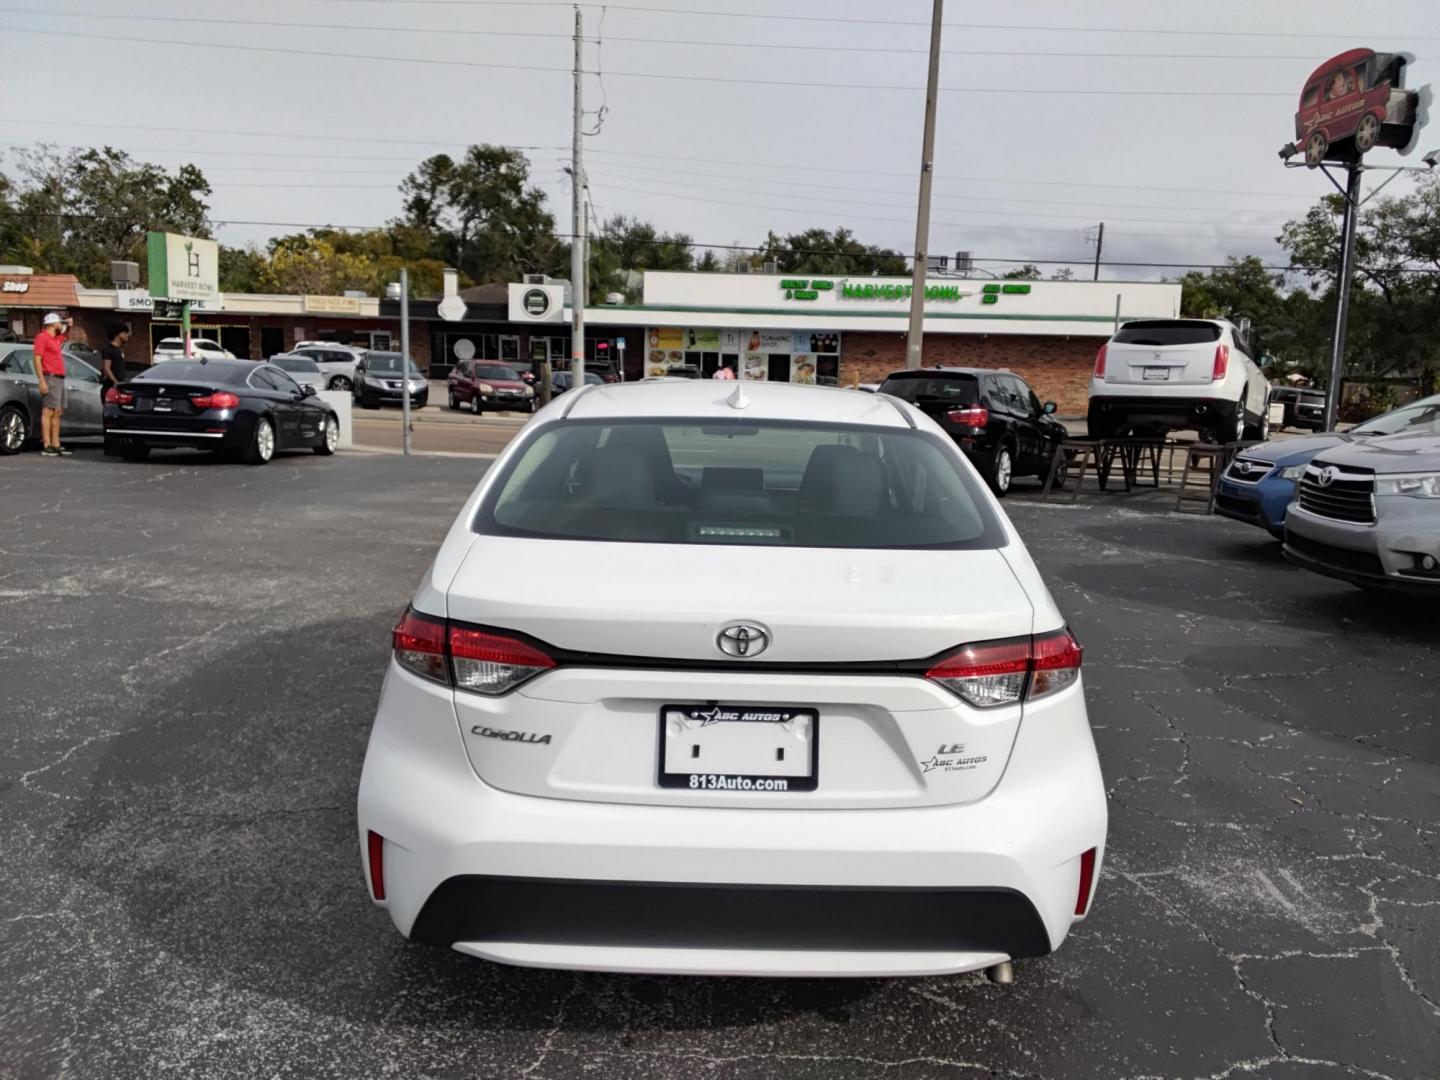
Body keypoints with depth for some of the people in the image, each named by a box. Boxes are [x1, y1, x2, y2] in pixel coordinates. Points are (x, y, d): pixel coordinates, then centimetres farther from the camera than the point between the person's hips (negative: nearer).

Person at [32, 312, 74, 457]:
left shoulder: (56, 338, 19)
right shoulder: (42, 337, -7)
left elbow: (66, 336, 45)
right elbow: (37, 360, -14)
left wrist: (68, 326, 23)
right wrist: (42, 381, -21)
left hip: (60, 379, 9)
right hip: (50, 378, -9)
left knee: (57, 413, 9)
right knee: (48, 412, -12)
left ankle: (56, 445, 12)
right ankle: (47, 446, -15)